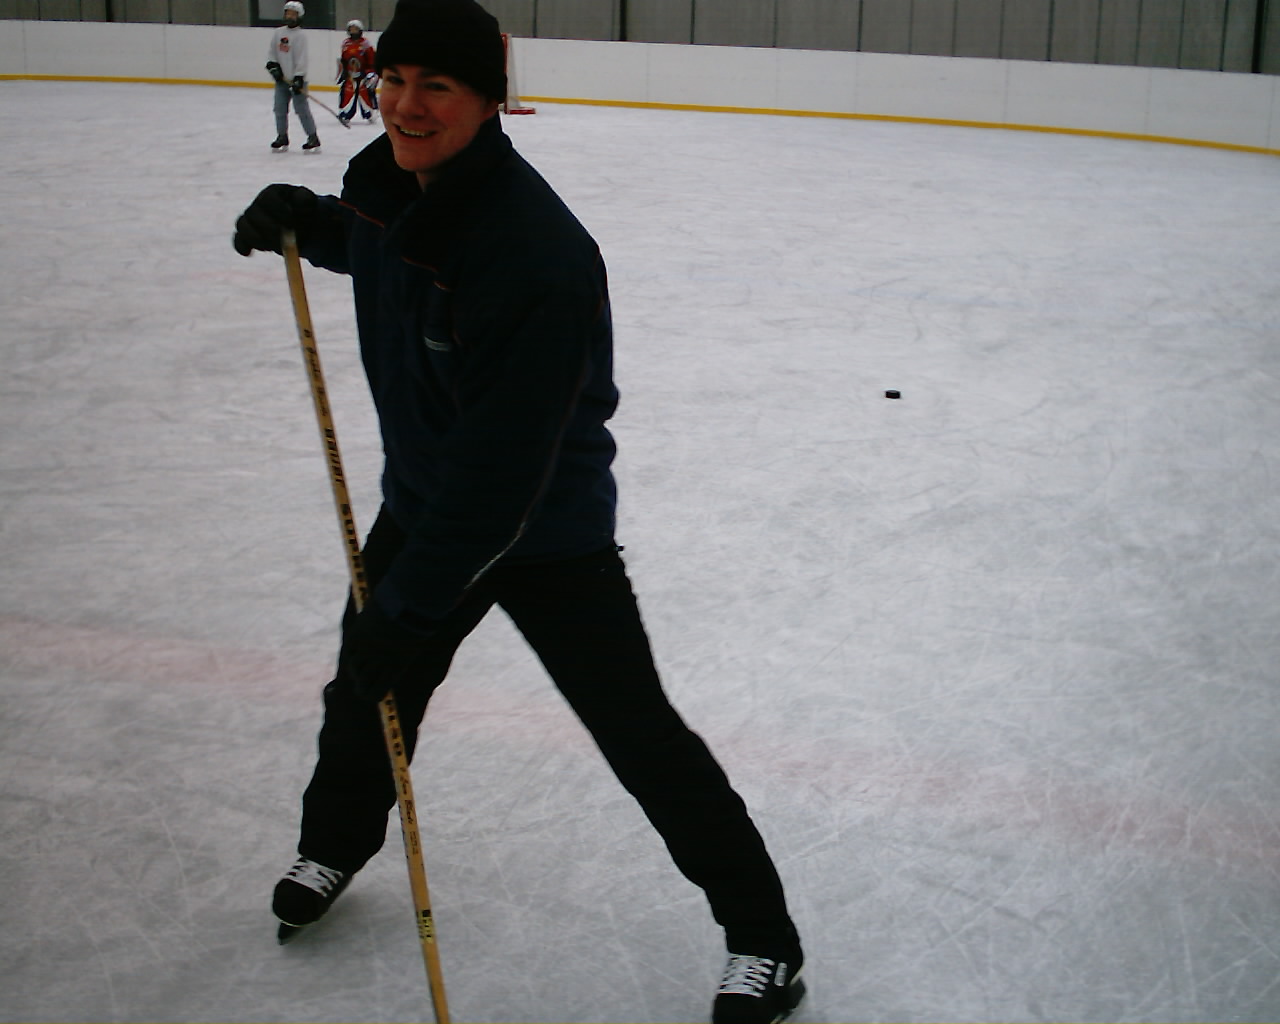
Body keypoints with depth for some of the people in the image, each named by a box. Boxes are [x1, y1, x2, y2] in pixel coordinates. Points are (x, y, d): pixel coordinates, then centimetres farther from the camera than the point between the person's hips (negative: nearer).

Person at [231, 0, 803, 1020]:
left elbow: (501, 461, -34)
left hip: (549, 530, -8)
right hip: (423, 500, 8)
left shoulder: (536, 251, -34)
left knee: (640, 735, -3)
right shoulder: (389, 179, -7)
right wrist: (303, 219, 0)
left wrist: (409, 605, -31)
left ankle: (763, 937, 14)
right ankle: (337, 843, 53)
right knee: (367, 687, 23)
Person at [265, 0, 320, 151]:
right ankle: (282, 137, 17)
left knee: (302, 109, -8)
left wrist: (298, 78, -20)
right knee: (280, 109, 7)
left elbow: (301, 58, -14)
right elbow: (271, 51, 15)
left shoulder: (300, 35, -9)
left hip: (296, 78, -6)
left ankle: (313, 138, -2)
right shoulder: (278, 32, 9)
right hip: (282, 78, 6)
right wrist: (273, 65, -1)